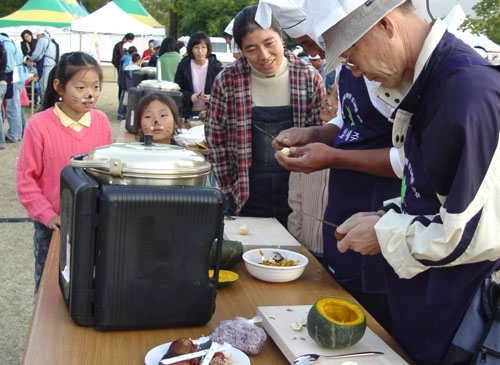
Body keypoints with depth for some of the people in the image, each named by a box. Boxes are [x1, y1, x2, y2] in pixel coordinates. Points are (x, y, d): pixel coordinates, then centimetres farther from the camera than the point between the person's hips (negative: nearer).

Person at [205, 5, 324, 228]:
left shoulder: (309, 78, -5)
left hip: (297, 198, 1)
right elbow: (215, 138, 2)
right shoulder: (228, 81, -7)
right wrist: (231, 189, 0)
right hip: (246, 200, 0)